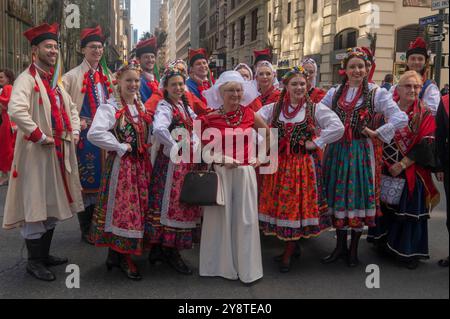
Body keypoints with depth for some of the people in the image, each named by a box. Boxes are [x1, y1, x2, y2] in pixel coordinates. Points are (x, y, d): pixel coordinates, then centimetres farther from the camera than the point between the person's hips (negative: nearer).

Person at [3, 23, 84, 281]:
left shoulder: (56, 81, 16)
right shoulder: (27, 79, -11)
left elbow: (71, 108, 25)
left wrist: (75, 131, 8)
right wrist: (41, 137, -22)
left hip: (59, 152, 9)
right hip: (37, 153, -9)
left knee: (53, 204, 15)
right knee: (36, 205, -1)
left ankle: (44, 254, 28)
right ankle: (34, 261, 12)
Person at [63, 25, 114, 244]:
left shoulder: (106, 76, 15)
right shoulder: (73, 76, -3)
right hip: (85, 135, -5)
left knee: (102, 180, 9)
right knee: (86, 182, 0)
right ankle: (86, 230, 12)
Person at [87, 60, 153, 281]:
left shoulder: (141, 106, 13)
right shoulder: (110, 107, -11)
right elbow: (94, 134, -26)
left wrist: (145, 149, 6)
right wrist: (121, 147, -18)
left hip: (141, 165, 7)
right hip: (121, 165, -7)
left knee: (138, 208, 10)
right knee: (121, 208, -3)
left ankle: (120, 255, 25)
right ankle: (119, 256, 13)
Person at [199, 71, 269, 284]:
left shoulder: (249, 114, 2)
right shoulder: (211, 118, -3)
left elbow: (268, 134, 18)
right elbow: (205, 148, 4)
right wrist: (221, 159, -11)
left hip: (245, 171, 1)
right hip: (220, 172, -1)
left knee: (246, 219, 5)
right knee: (220, 218, 6)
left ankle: (247, 267, 18)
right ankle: (221, 265, 23)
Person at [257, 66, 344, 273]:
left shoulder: (315, 108, -2)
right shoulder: (273, 108, 5)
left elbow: (338, 127, -11)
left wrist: (316, 143, -11)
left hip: (304, 165, -3)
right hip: (278, 164, 3)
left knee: (297, 206, 2)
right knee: (278, 204, 7)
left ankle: (288, 254, 15)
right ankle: (290, 248, 25)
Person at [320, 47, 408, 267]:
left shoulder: (377, 93, -2)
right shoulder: (334, 93, 10)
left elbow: (401, 118, -9)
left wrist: (377, 133, -9)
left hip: (361, 152, -3)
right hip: (337, 150, 3)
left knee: (358, 196, 3)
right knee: (337, 196, 8)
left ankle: (353, 249, 19)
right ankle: (340, 246, 23)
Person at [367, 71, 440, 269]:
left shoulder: (425, 115, -3)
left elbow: (425, 145, -11)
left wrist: (403, 164, -16)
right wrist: (386, 163, -5)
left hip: (411, 173, -3)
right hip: (385, 171, 3)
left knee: (410, 210, 2)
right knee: (385, 207, 11)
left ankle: (409, 251, 16)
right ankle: (385, 243, 28)